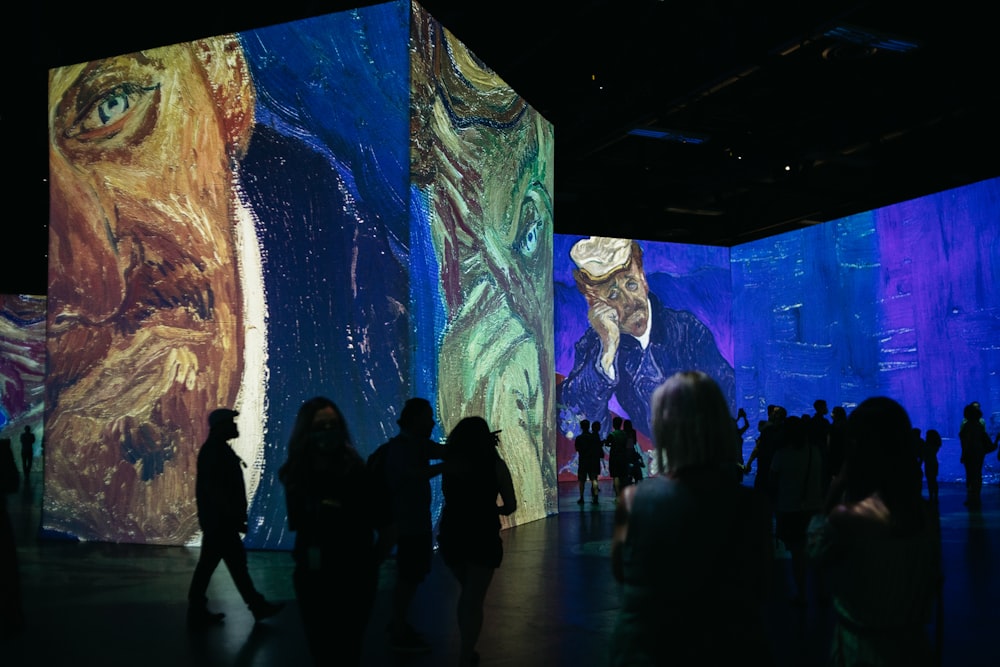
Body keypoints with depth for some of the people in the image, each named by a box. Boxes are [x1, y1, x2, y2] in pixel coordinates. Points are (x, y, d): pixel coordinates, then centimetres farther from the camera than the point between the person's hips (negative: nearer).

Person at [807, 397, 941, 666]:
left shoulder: (847, 517, -25)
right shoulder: (924, 512, -6)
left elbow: (815, 549, -5)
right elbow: (934, 581, 5)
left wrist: (835, 492, -5)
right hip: (913, 643, 5)